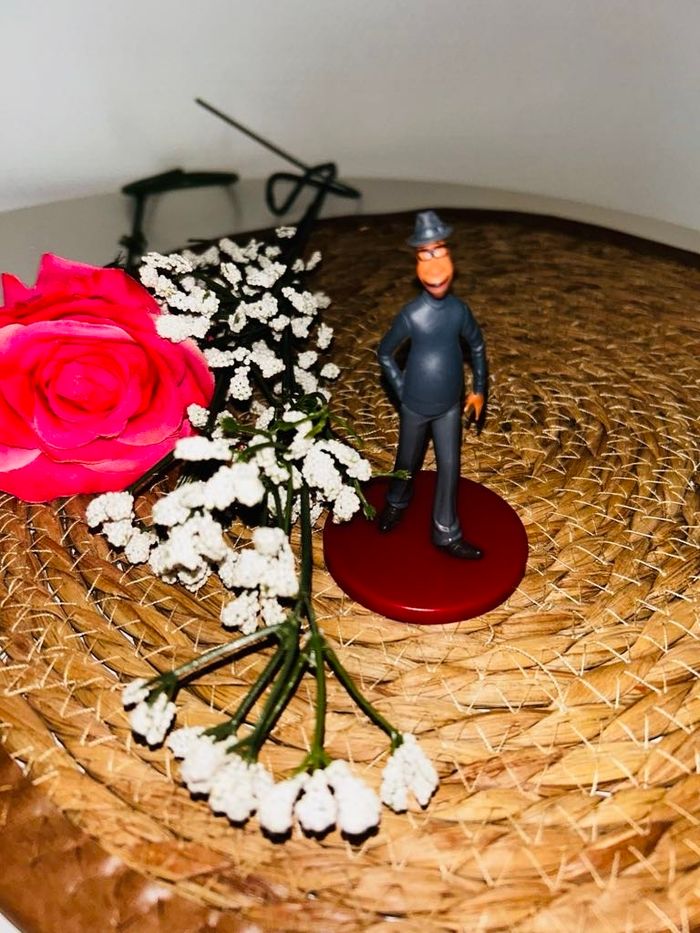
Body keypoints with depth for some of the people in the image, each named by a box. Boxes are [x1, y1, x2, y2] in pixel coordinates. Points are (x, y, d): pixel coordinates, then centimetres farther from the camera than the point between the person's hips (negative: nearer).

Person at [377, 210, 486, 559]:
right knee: (408, 462, 18)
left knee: (449, 466, 8)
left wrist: (479, 390, 10)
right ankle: (396, 504, 49)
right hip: (416, 407, -2)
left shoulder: (459, 310, -11)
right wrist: (401, 391, -1)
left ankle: (446, 533, 25)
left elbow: (477, 345, 8)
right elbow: (385, 353, -3)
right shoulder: (410, 315, -19)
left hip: (450, 406, 2)